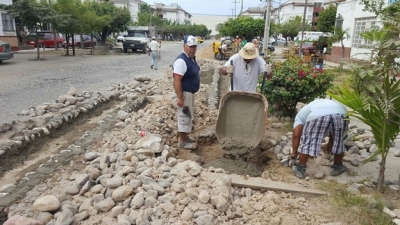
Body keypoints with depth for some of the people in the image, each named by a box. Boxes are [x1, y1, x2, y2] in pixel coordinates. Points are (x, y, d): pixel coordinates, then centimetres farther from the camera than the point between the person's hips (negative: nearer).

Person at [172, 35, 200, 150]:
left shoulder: (192, 58, 7)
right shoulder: (181, 61, -24)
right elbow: (177, 81, -27)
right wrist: (180, 97, -28)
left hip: (190, 92, 10)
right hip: (184, 93, -10)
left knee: (188, 116, 20)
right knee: (184, 116, -1)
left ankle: (185, 136, 34)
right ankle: (182, 141, 10)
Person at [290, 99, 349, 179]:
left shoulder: (301, 113, 32)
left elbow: (296, 134, 18)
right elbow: (334, 132, 51)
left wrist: (294, 152, 28)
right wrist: (330, 145, 65)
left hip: (317, 115, -4)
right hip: (341, 113, 4)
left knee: (307, 141, 14)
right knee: (338, 141, 27)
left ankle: (300, 168, 22)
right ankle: (338, 167, 39)